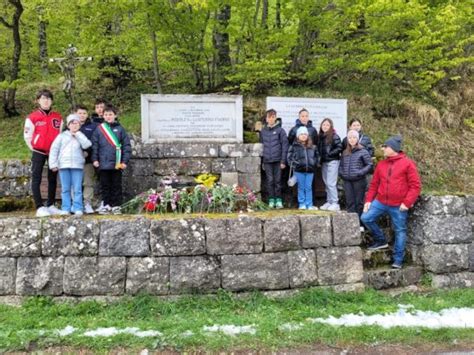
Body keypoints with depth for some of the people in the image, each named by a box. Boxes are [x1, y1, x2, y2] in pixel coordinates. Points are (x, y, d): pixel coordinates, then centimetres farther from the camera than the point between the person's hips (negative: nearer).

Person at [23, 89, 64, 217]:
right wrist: (34, 148, 1)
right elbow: (27, 135, 0)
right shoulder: (32, 117, -4)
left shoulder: (58, 117, 6)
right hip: (39, 152, -3)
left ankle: (50, 205, 18)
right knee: (36, 179, -4)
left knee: (53, 179, 8)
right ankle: (40, 207, -4)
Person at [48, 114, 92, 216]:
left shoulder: (81, 136, 13)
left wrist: (78, 134, -2)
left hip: (77, 166, -1)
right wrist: (53, 164, -2)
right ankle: (65, 208, 8)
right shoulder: (62, 136, 11)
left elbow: (86, 145, -8)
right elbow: (54, 149, 7)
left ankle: (78, 208, 1)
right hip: (63, 165, 1)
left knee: (77, 189, -2)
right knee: (65, 189, 4)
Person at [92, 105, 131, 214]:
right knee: (105, 185, 7)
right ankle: (106, 205, 16)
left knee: (116, 185, 5)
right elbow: (94, 145, 5)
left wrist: (125, 161, -5)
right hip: (103, 163, 1)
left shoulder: (120, 129, 3)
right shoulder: (99, 129, 5)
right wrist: (95, 159, -3)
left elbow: (126, 145, 1)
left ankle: (116, 205, 13)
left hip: (117, 163, -1)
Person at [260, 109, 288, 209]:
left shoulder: (280, 130, -1)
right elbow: (261, 146, 12)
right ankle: (271, 200, 12)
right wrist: (262, 161, 9)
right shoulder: (263, 131, 9)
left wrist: (283, 161, -9)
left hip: (278, 160, -2)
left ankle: (278, 200, 11)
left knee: (278, 180, 1)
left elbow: (285, 146, -3)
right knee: (270, 181, 3)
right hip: (267, 161, 2)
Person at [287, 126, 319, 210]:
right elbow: (289, 157, -1)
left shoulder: (312, 147, 8)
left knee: (309, 187, 6)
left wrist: (313, 163, 3)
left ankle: (309, 205, 13)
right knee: (301, 187, 6)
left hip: (310, 170, 2)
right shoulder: (294, 146, -2)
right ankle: (302, 204, 15)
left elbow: (316, 156, 18)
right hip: (299, 170, -2)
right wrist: (295, 164, -11)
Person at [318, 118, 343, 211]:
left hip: (332, 162, -7)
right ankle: (329, 202, 19)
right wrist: (321, 156, 6)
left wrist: (329, 154, -14)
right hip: (324, 162, 7)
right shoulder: (321, 136, 11)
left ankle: (335, 203, -2)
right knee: (326, 183, 11)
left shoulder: (334, 136, -9)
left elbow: (339, 148, -14)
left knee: (331, 183, -9)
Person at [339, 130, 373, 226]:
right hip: (347, 181, 5)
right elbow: (341, 165, 24)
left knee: (359, 202, 2)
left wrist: (360, 173, -15)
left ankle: (360, 224, 10)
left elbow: (369, 165, -5)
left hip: (359, 181, -5)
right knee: (350, 202, 7)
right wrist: (341, 173, 7)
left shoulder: (363, 151, -3)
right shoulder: (345, 152, 14)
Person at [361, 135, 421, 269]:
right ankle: (381, 240, 12)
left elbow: (415, 185, -7)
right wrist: (369, 200, 4)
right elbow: (374, 184, 14)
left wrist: (407, 203, -14)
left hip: (398, 206, -4)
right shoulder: (381, 164, 10)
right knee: (366, 218, -9)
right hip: (381, 201, 4)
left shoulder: (407, 163, -5)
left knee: (400, 231, 5)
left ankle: (398, 260, 16)